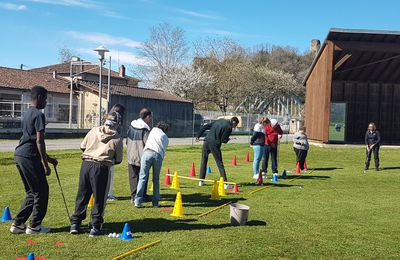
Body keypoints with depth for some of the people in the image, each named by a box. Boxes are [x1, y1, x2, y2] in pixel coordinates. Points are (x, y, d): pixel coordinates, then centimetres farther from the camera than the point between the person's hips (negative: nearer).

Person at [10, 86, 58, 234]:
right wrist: (45, 165, -13)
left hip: (19, 155, 9)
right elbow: (39, 141, -17)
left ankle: (17, 224, 18)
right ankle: (34, 226, 10)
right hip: (29, 157, -9)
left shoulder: (28, 114, 18)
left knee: (32, 193, 17)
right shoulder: (39, 115, -12)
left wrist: (47, 158, 27)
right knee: (42, 191, 3)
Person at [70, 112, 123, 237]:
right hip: (101, 168, -3)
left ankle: (75, 224, 21)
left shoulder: (94, 130, 7)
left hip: (86, 164, 3)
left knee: (82, 195, 14)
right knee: (99, 198, 7)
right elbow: (118, 160, 4)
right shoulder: (117, 138, 0)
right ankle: (95, 227, 10)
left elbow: (82, 146, 11)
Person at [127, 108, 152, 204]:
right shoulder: (145, 129, -15)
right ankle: (142, 196, 13)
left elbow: (127, 141, 14)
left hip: (131, 157, 6)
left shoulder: (131, 126, 6)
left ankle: (134, 196, 10)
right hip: (142, 157, -5)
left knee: (133, 177, 11)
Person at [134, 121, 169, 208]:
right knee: (156, 179, 14)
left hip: (147, 152, -2)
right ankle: (155, 202, 15)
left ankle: (138, 201, -5)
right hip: (159, 155, 2)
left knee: (142, 177, -1)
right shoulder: (166, 138, 29)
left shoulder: (154, 129, 25)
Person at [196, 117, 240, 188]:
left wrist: (198, 135, 18)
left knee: (203, 161, 16)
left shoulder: (220, 121, 17)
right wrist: (227, 140, 15)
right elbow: (223, 140, -8)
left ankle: (201, 181, 20)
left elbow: (205, 127, 15)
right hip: (214, 144, -6)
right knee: (220, 164, 1)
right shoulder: (229, 127, -3)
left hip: (206, 141, 6)